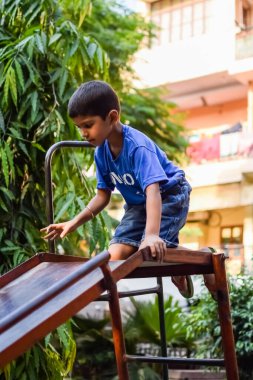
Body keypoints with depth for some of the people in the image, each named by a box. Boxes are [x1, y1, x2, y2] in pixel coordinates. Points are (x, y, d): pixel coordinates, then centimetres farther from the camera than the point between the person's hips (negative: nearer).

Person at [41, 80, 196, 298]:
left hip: (170, 196, -7)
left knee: (151, 252, -27)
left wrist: (151, 234, -57)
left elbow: (153, 191, -43)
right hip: (138, 204, 7)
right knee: (116, 256, -9)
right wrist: (75, 222, -11)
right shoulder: (101, 152, -9)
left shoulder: (137, 146, -31)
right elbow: (103, 195, 1)